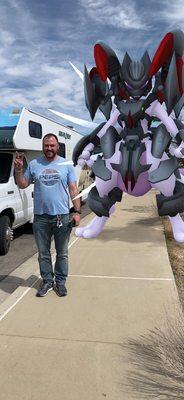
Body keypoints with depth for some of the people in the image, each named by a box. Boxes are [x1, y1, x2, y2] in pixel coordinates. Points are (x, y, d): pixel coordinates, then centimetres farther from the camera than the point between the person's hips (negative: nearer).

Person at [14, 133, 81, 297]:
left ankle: (60, 282, 25)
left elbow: (73, 189, -1)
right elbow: (22, 185, 11)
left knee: (62, 253, 11)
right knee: (43, 253, 12)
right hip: (41, 217, 1)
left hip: (62, 216, -1)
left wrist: (77, 212, -9)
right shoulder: (34, 164, 5)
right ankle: (47, 281, 28)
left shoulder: (66, 165, 2)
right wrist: (18, 169, -6)